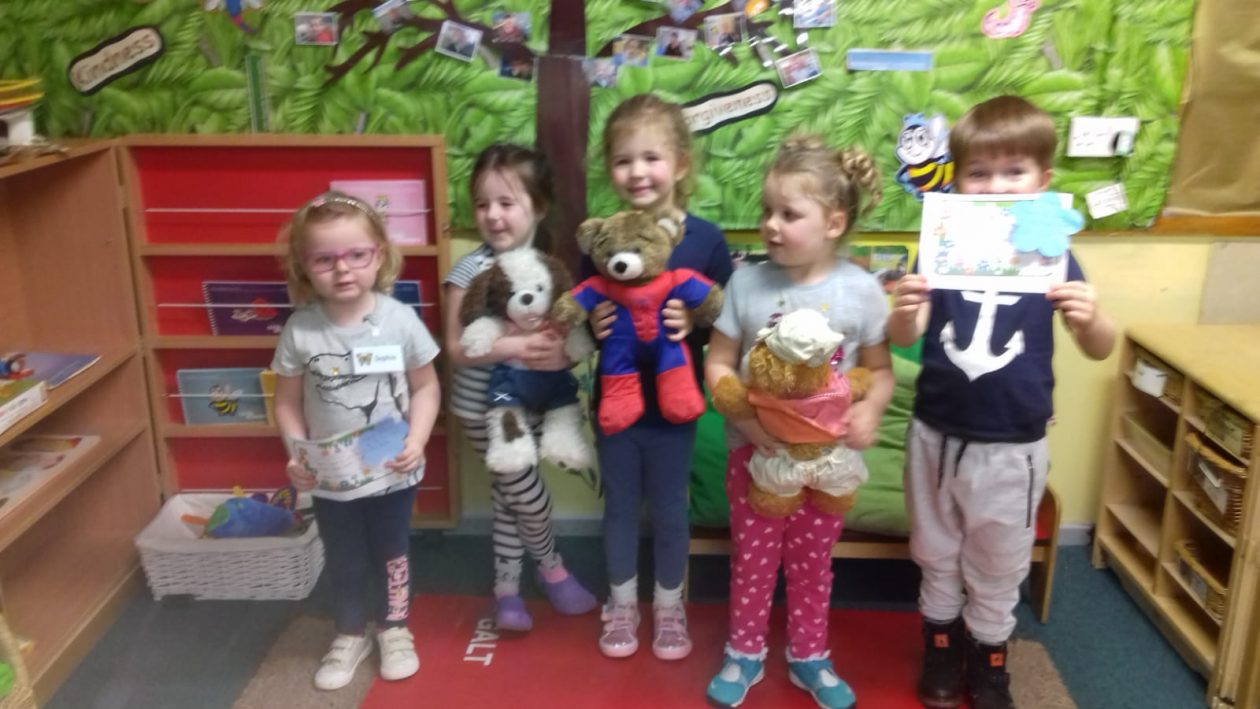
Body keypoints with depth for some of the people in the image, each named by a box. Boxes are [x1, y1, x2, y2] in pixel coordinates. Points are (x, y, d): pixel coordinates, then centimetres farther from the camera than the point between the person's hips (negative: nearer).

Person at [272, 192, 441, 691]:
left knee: (391, 555, 19)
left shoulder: (400, 320, -15)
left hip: (393, 472, -1)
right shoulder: (300, 331, -13)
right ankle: (350, 635, 43)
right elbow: (288, 403, -4)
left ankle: (394, 629, 43)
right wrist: (297, 457, -16)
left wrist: (416, 441, -19)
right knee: (343, 562, 19)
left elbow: (425, 388, -6)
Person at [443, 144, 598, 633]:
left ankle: (506, 588, 29)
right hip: (484, 405, -4)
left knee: (509, 493, 15)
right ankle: (551, 568, 28)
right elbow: (457, 348, -19)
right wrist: (514, 347, -30)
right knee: (525, 490, 1)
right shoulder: (470, 270, -16)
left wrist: (562, 352, -20)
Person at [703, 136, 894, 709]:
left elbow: (881, 368, -4)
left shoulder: (861, 289, -11)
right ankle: (745, 654, 35)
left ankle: (809, 658, 37)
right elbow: (717, 366, -7)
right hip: (755, 450, 0)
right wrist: (748, 416, -22)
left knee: (812, 563, 17)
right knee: (752, 559, 15)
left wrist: (869, 410, -24)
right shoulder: (747, 283, -9)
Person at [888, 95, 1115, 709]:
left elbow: (1100, 350, -7)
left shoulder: (1051, 254, -8)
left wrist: (1090, 319, -30)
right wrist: (905, 311, -34)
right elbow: (904, 337, -11)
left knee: (997, 570, 16)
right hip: (936, 435, 1)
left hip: (1012, 446, -1)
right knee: (937, 557, 19)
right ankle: (941, 652, 41)